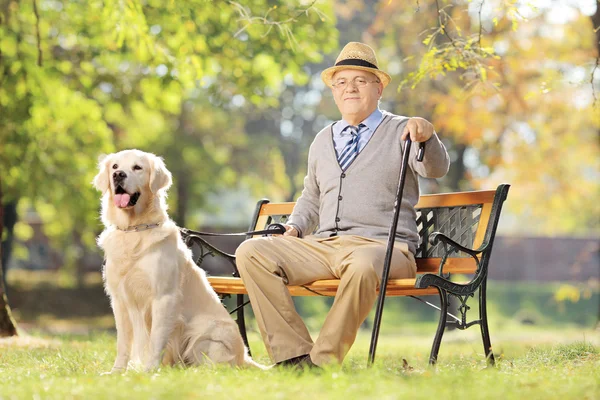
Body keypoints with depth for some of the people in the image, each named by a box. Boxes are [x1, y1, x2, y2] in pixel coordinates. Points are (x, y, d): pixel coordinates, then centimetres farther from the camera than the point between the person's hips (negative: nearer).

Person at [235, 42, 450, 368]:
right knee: (250, 252, -17)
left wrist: (427, 136, -35)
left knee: (363, 263, -42)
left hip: (383, 247, -5)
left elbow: (436, 169, -13)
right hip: (323, 245, 5)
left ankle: (323, 360, -28)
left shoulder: (400, 132, 6)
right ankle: (294, 354, -21)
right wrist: (294, 228, 14)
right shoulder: (323, 140, 23)